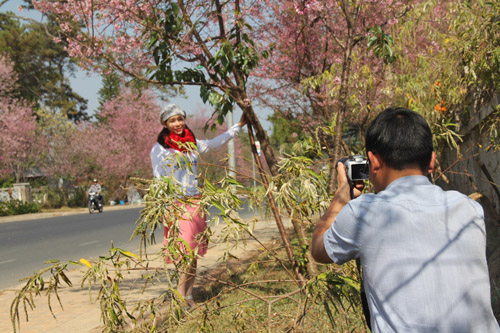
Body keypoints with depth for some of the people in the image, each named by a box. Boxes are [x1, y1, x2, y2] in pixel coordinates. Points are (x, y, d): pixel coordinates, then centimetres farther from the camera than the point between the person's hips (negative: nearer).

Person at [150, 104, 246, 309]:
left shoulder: (192, 144, 12)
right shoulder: (159, 149, -2)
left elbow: (216, 142, 22)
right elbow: (159, 181, -4)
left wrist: (239, 125, 23)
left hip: (195, 202, 5)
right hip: (175, 204, -5)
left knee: (193, 252, 5)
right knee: (186, 250, -13)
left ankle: (187, 295, 11)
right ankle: (182, 295, -6)